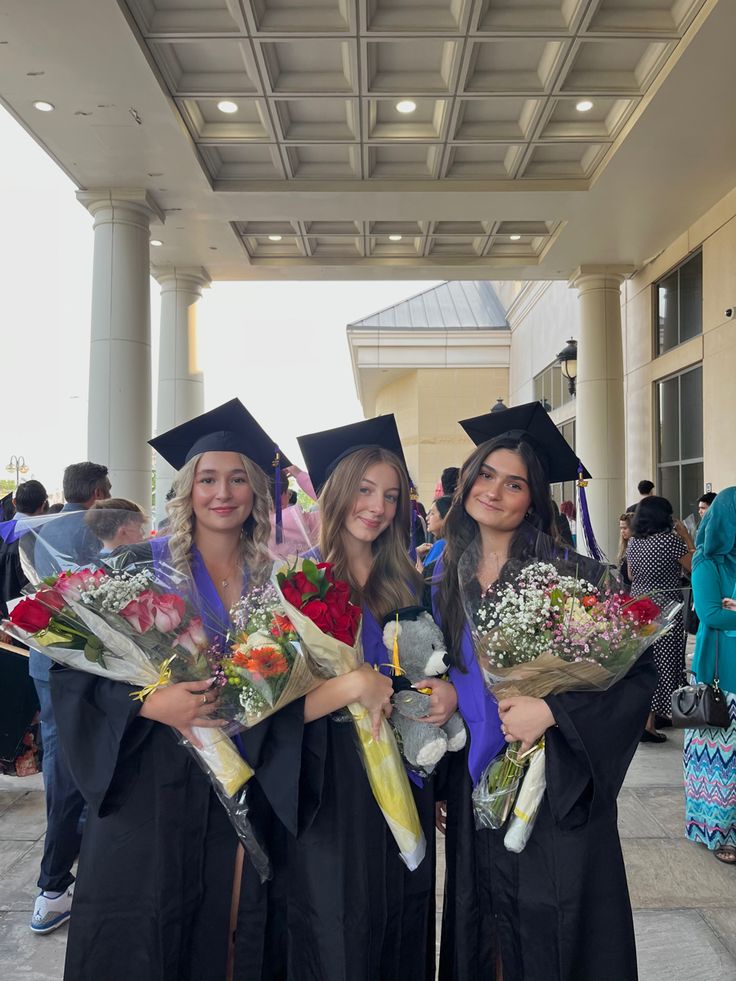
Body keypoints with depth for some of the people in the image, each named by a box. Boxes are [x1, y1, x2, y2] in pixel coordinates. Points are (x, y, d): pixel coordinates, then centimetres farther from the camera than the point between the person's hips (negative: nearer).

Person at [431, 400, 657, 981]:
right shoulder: (444, 582, 3)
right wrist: (436, 784, 11)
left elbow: (637, 675, -12)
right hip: (472, 794, 4)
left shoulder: (573, 575, -11)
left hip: (556, 795, -4)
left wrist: (552, 711, -23)